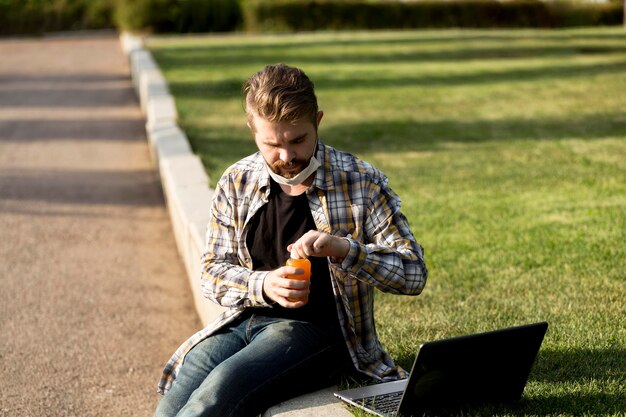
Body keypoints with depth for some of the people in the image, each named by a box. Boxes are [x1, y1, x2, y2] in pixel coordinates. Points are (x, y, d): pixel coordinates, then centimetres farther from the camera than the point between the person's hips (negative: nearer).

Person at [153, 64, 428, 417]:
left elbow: (414, 273, -6)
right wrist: (263, 285, -13)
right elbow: (214, 272, 9)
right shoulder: (236, 183, 7)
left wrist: (343, 248, -23)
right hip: (243, 320, 4)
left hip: (316, 329, -3)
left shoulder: (361, 182, -3)